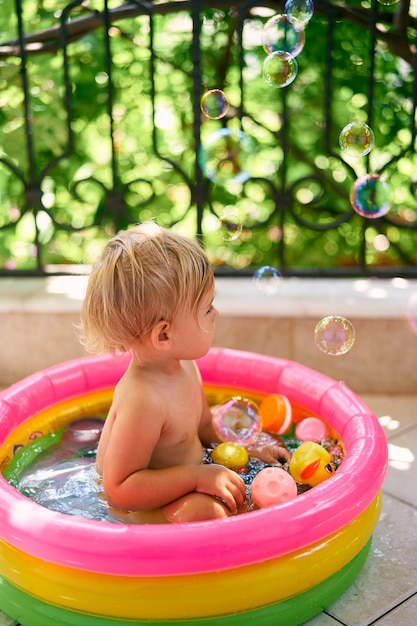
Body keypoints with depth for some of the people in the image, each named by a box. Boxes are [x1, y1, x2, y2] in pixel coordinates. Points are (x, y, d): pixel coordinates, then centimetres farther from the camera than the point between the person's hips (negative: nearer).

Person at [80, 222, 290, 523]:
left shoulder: (183, 365, -3)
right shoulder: (143, 400, -33)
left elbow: (205, 427, 15)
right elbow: (119, 491, -30)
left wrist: (250, 448, 4)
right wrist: (198, 476, -30)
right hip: (136, 513, -9)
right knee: (204, 509, -32)